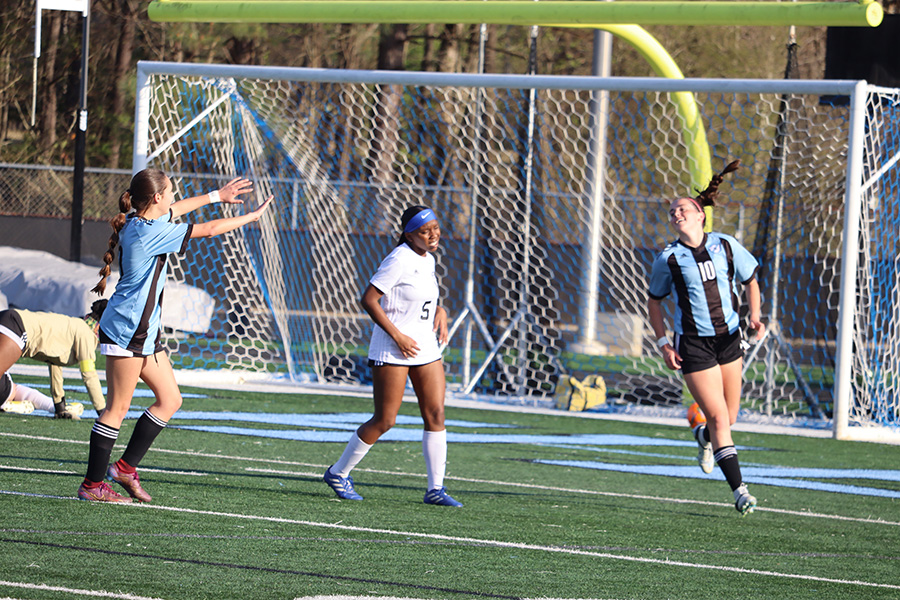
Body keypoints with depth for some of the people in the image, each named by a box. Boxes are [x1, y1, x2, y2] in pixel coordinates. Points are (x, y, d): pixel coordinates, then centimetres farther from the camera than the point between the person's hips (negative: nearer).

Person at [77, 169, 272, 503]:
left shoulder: (139, 222, 8)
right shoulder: (150, 232, -19)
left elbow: (175, 210, 29)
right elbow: (208, 230, -13)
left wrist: (217, 196, 34)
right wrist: (252, 216, -2)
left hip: (144, 332, 10)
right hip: (126, 331, -10)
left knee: (170, 400, 11)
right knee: (117, 409, -6)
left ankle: (126, 467, 16)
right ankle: (92, 485, -1)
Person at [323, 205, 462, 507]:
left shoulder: (427, 260, 10)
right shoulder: (399, 260, -16)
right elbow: (368, 299, -19)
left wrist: (439, 311, 7)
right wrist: (397, 336, -21)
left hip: (426, 347, 8)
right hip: (391, 352, -8)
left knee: (436, 414, 0)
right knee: (384, 420, -4)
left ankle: (436, 488, 4)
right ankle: (338, 473, 14)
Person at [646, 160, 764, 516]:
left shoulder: (726, 246, 0)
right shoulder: (668, 259, -5)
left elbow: (750, 280, 14)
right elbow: (654, 301, 8)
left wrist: (754, 316, -1)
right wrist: (663, 343, -1)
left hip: (729, 338, 3)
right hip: (693, 345, -3)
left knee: (728, 419, 9)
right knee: (718, 416, -11)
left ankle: (705, 436, 47)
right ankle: (739, 490, -7)